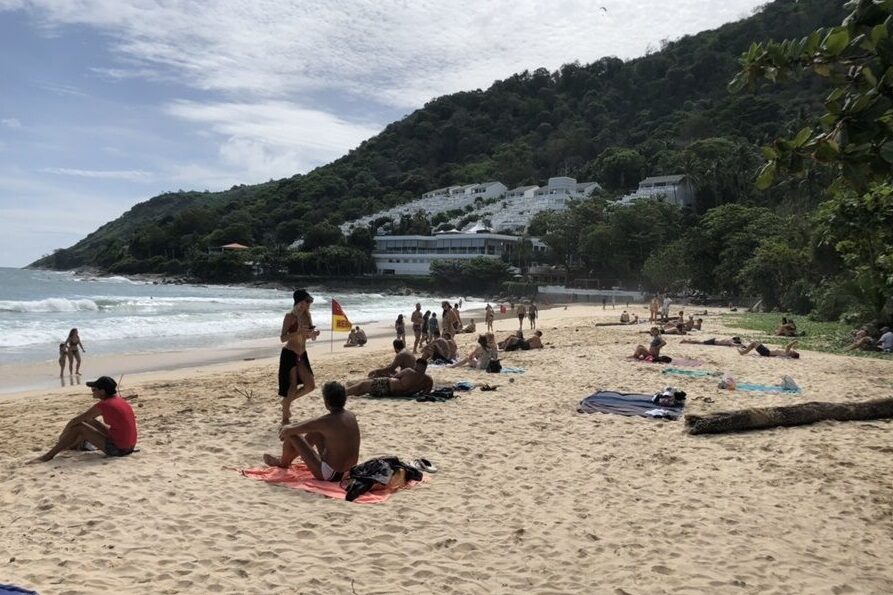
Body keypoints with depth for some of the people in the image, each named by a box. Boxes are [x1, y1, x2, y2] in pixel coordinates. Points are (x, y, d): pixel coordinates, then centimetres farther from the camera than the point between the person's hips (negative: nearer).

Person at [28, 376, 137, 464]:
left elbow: (74, 421, -4)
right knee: (91, 422, 22)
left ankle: (48, 456, 10)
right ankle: (72, 446, 45)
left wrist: (62, 435, 13)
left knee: (78, 427, 0)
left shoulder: (103, 405, -13)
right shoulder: (118, 399, 10)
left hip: (117, 449, -8)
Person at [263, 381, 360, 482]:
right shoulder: (351, 416, -2)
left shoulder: (326, 422, -23)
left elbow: (288, 431, -12)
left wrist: (284, 431, 12)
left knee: (291, 435, 0)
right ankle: (288, 458, 42)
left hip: (330, 474, -7)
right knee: (315, 431, 21)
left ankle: (283, 462, 31)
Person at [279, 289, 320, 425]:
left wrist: (313, 334, -5)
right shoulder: (290, 316, -14)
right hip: (289, 354, -7)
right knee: (292, 388, -6)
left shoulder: (307, 315, 7)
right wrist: (298, 332, -30)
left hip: (302, 355, 7)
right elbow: (282, 338, -18)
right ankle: (285, 419, 9)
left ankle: (287, 401, 27)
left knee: (310, 385, 5)